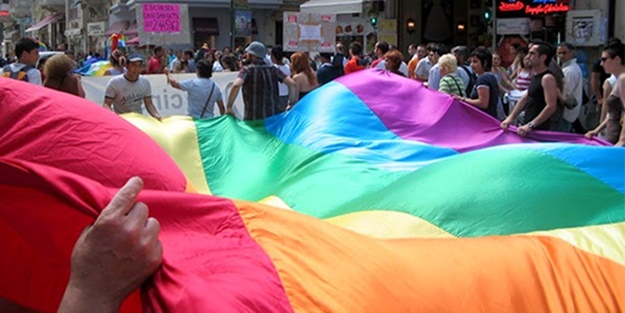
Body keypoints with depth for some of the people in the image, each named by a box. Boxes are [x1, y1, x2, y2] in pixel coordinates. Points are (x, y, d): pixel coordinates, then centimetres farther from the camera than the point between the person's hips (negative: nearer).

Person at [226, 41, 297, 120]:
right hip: (274, 116, 4)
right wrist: (292, 104, 7)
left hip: (253, 117, -4)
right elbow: (292, 83, 0)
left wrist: (229, 107, -17)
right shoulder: (273, 69, 7)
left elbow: (236, 85, -24)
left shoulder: (247, 70, -5)